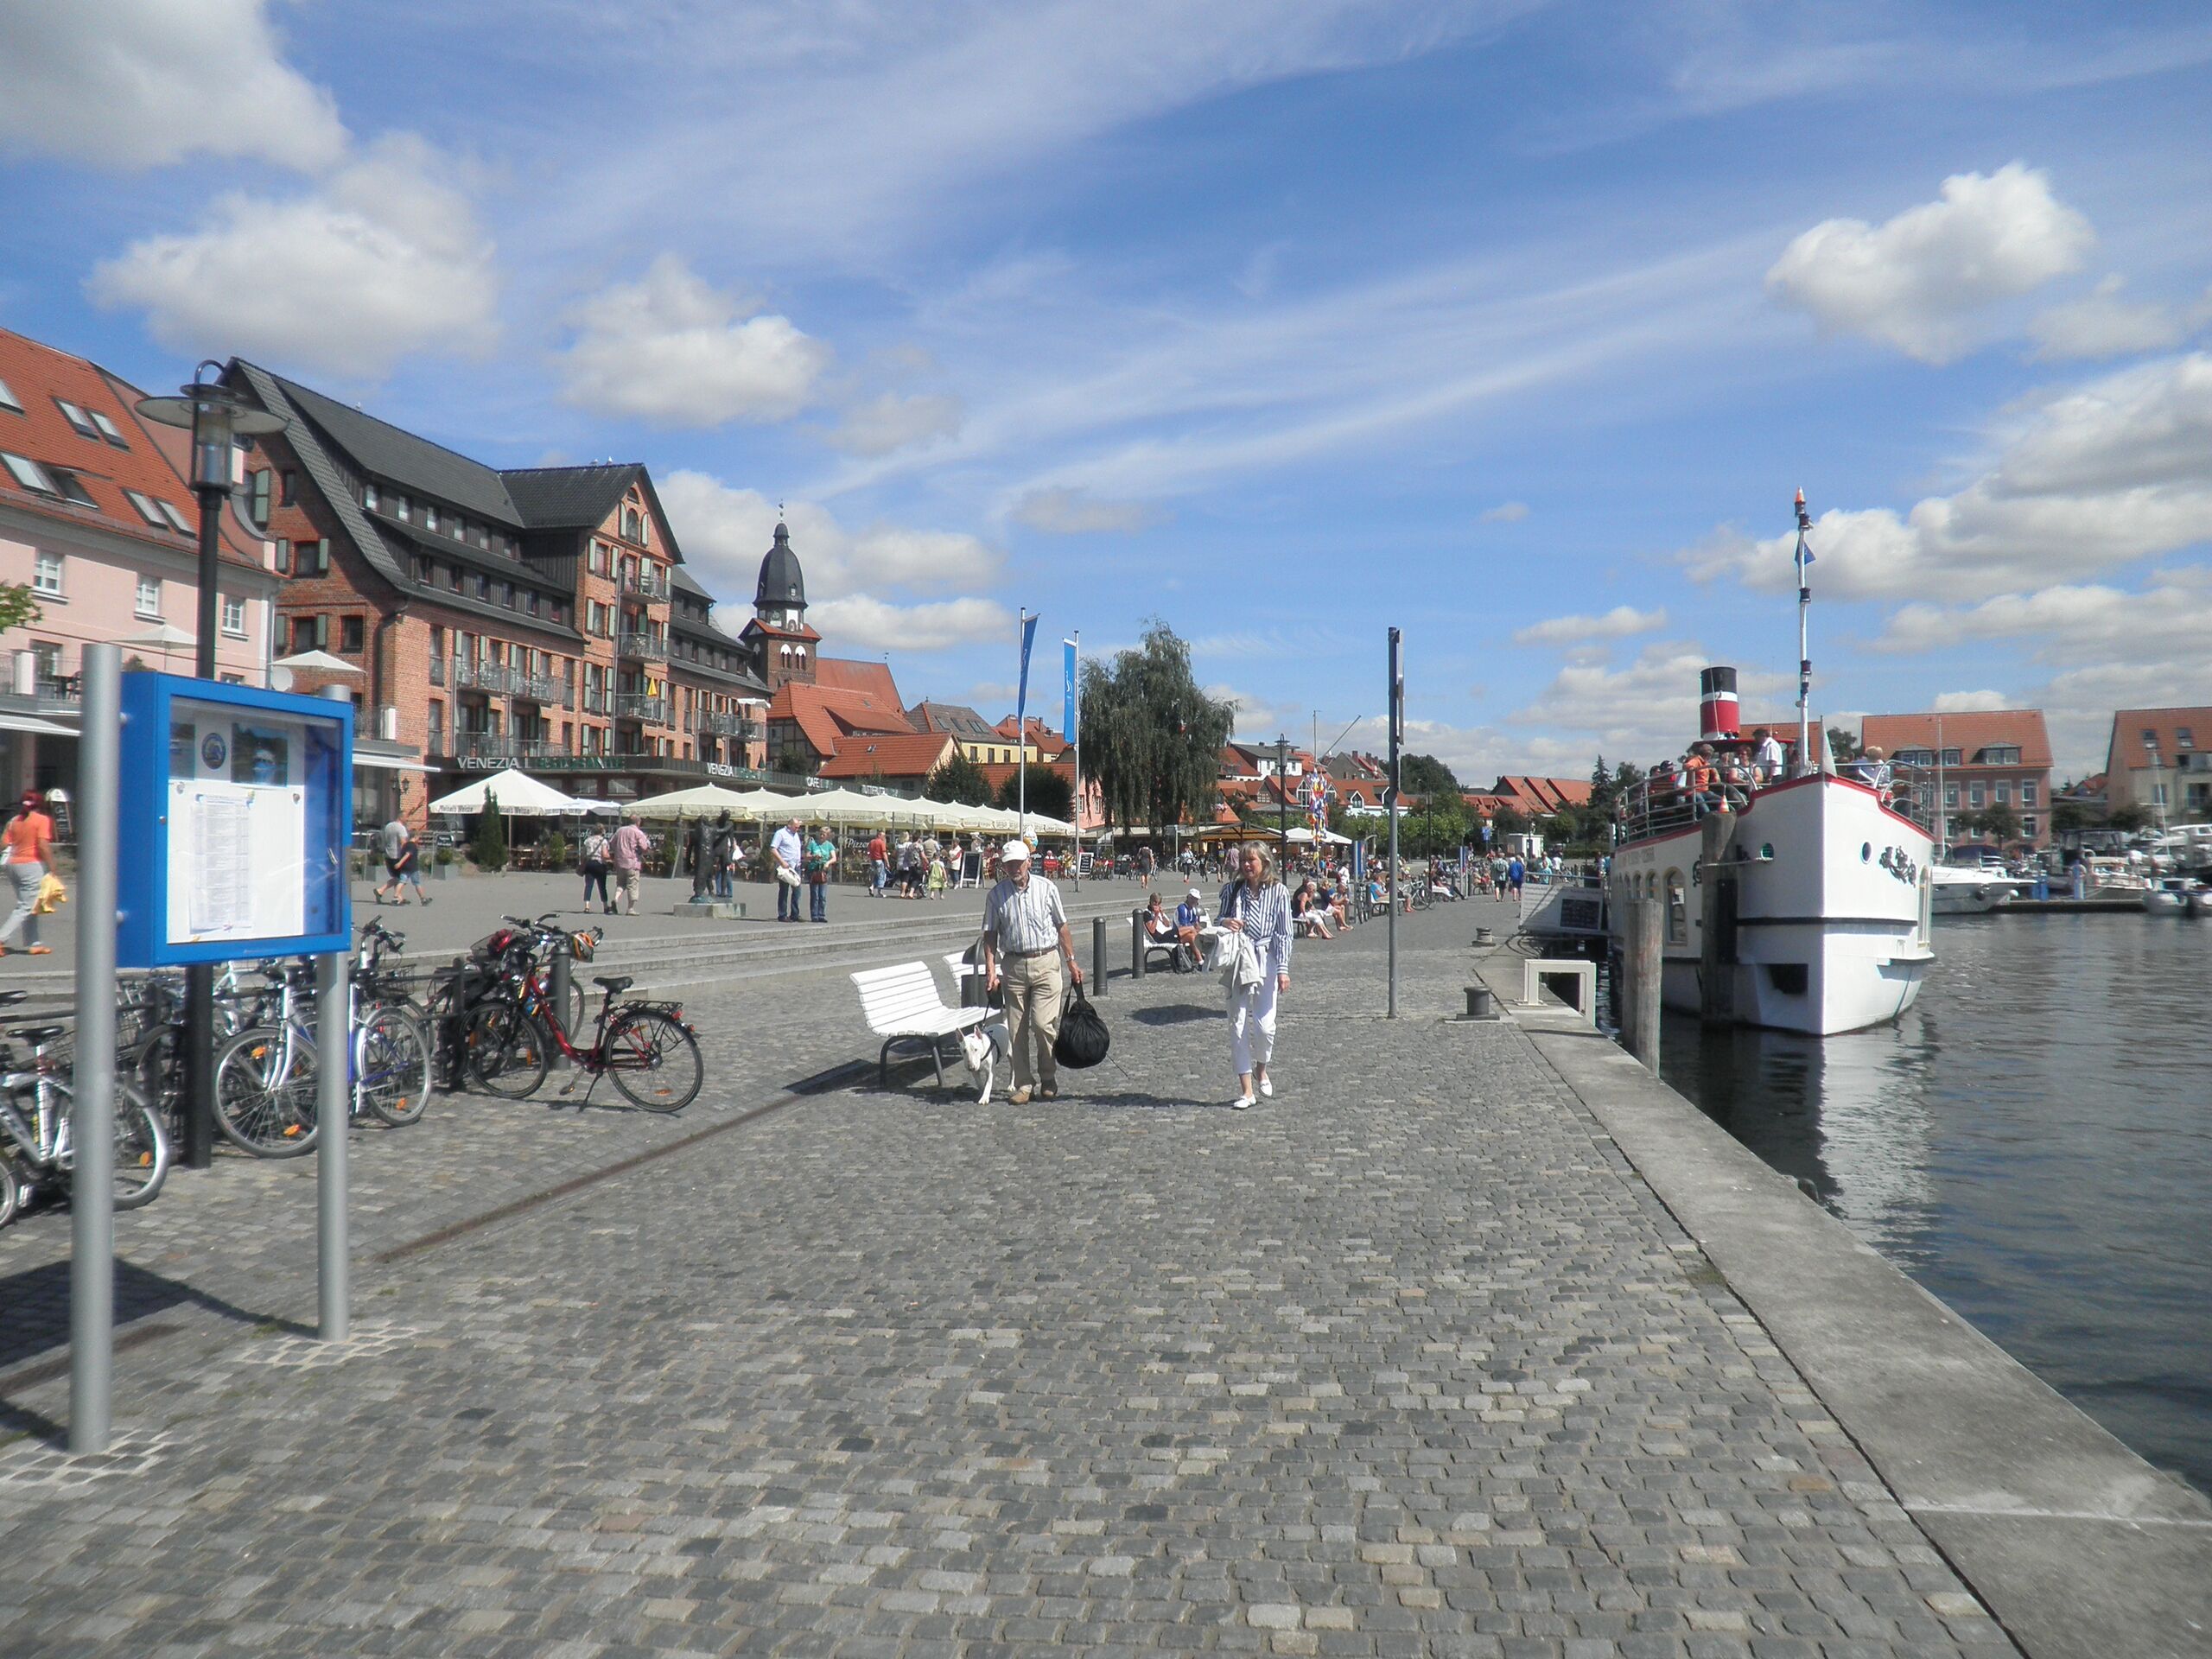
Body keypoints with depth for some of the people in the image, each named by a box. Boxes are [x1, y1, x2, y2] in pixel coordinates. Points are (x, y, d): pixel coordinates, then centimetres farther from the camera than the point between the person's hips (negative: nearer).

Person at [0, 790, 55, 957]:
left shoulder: (14, 821, 11)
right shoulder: (43, 820, -7)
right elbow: (43, 845, -16)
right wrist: (52, 867, -14)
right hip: (33, 865, -7)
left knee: (28, 907, 14)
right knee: (27, 908, -4)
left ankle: (33, 943, 17)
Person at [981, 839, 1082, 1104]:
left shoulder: (1046, 888, 2)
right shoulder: (996, 895, 3)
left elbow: (1062, 926, 7)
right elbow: (990, 934, 6)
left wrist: (1071, 961, 6)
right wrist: (991, 969, -3)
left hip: (1046, 963, -2)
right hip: (1013, 965, 2)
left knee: (1043, 1023, -10)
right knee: (1016, 1029, 3)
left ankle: (1048, 1078, 10)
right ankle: (1023, 1085, 13)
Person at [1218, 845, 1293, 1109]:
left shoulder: (1277, 892, -1)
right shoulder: (1232, 890, 6)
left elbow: (1284, 933, -1)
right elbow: (1220, 921, 16)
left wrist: (1283, 969, -7)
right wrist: (1224, 923, -9)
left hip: (1266, 961, -2)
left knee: (1265, 1025, -6)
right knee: (1238, 1025, -1)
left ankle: (1261, 1070, 26)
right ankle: (1246, 1091, 6)